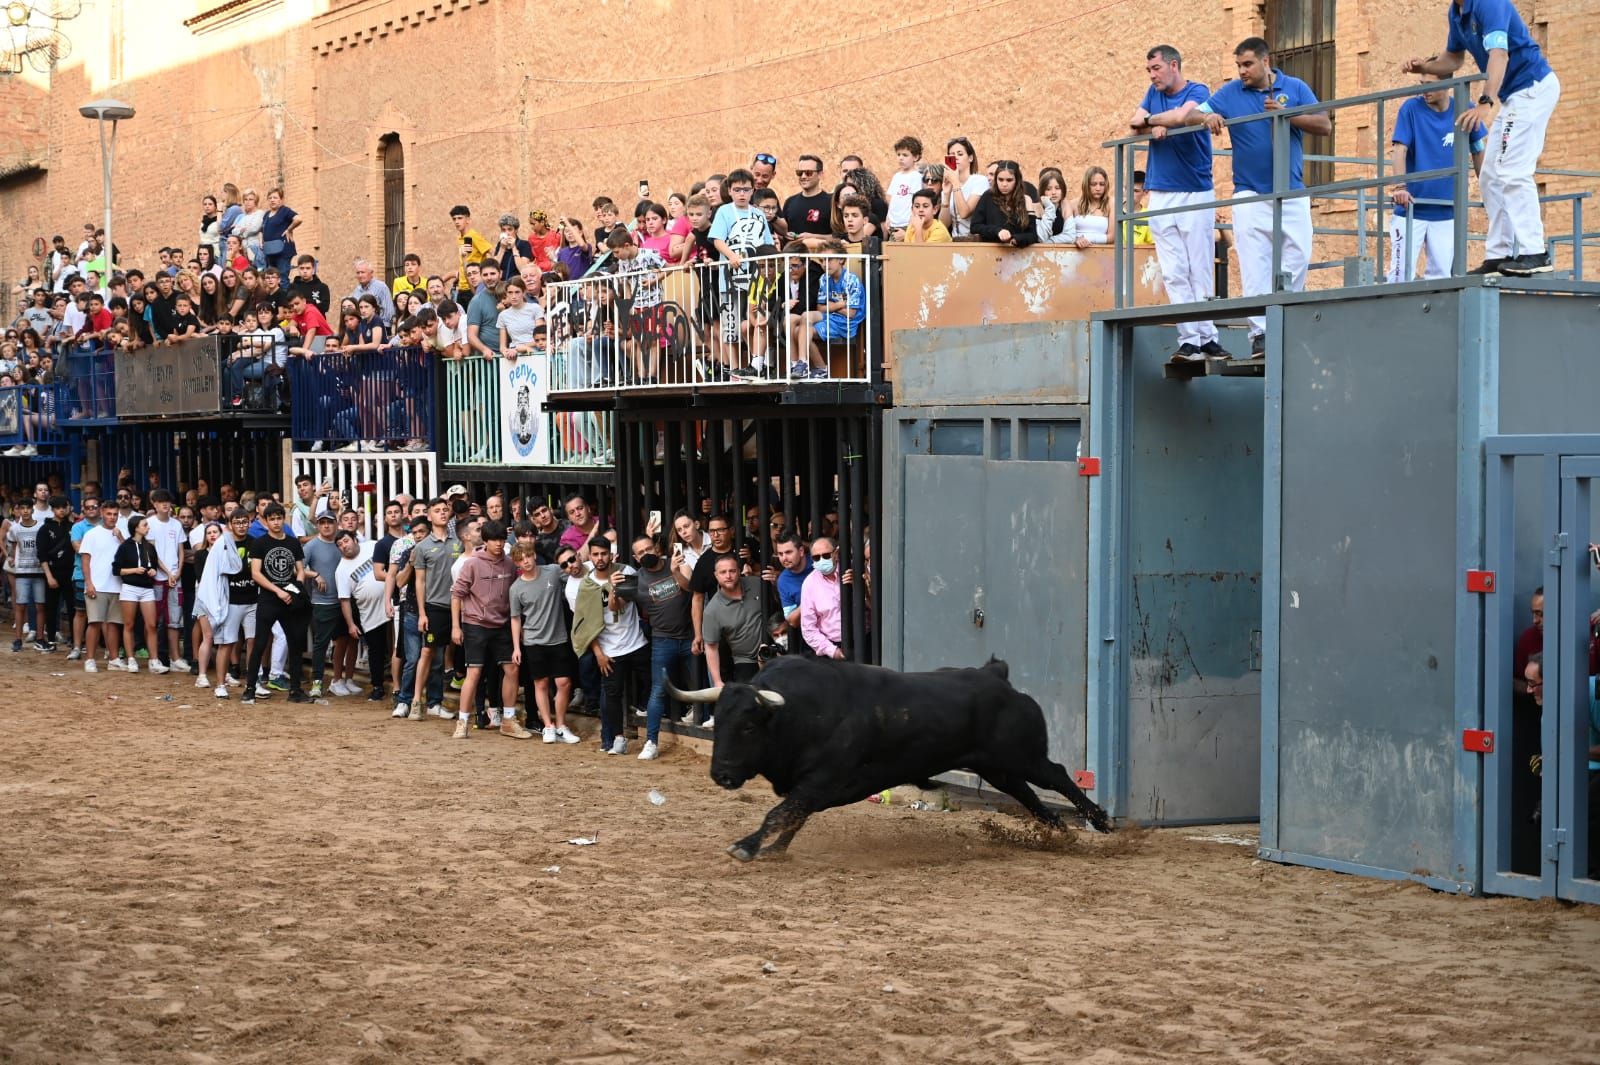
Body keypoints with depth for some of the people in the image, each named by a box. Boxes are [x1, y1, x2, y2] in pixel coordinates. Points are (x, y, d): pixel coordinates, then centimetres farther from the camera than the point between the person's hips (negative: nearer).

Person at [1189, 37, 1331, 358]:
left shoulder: (1295, 88, 5)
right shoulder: (1229, 94, 6)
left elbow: (1325, 126, -1)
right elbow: (1190, 117, 2)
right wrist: (1207, 117, -22)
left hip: (1292, 193, 1)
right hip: (1250, 195, -1)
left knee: (1298, 257, -4)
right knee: (1254, 268, -8)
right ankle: (1260, 333, -8)